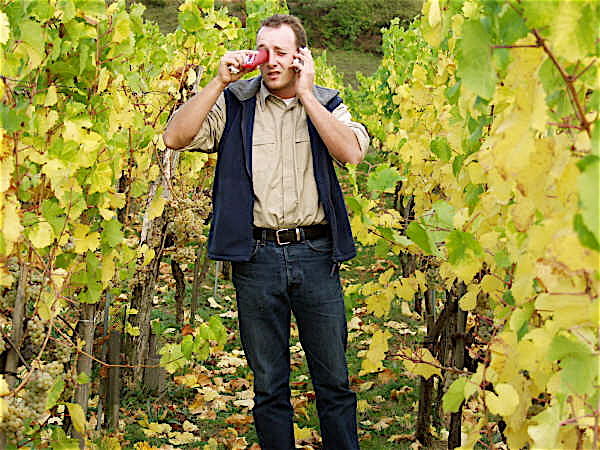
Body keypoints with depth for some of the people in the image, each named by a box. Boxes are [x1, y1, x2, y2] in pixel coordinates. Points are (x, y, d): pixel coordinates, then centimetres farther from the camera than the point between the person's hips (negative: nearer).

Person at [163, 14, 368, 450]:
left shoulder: (326, 103, 6)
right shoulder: (235, 104, 5)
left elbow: (352, 152, -13)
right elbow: (175, 137, -8)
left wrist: (306, 93, -13)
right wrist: (219, 82, -11)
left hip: (317, 254, 0)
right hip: (257, 258, 0)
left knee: (334, 381, 9)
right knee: (269, 385, 10)